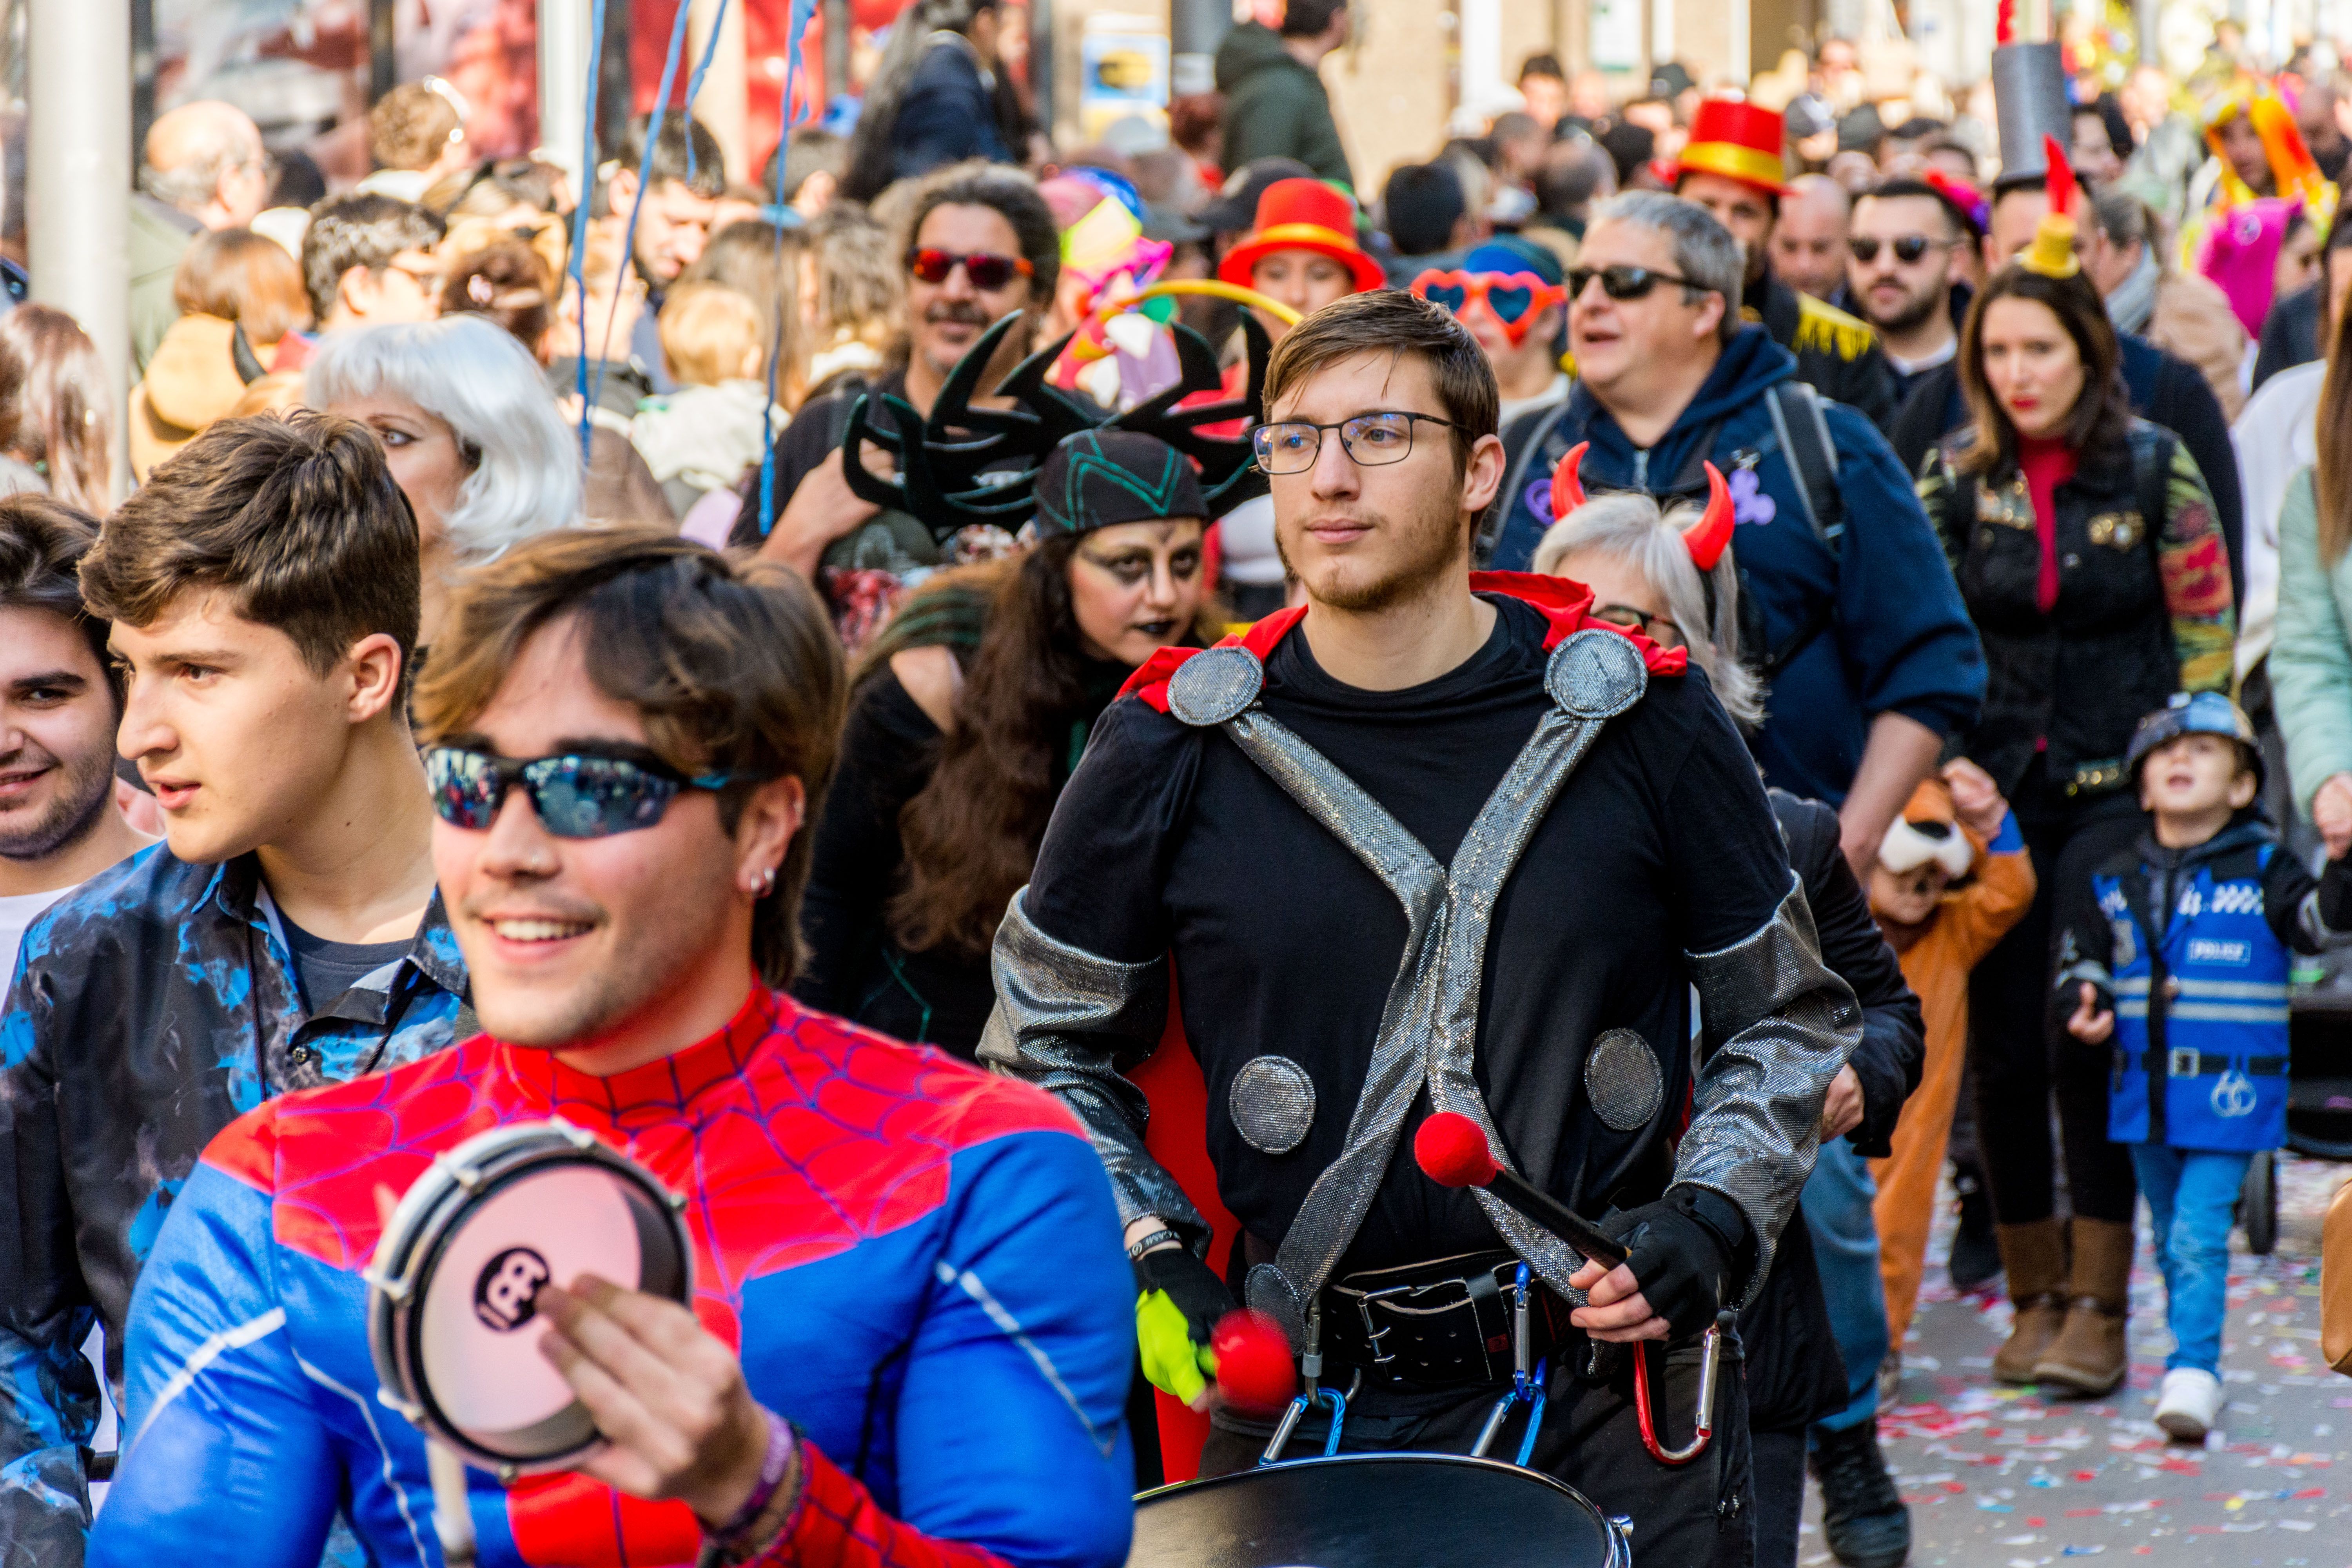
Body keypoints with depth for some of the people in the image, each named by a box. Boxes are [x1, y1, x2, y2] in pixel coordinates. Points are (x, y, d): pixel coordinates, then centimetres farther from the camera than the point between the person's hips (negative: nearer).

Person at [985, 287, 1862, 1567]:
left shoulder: (1641, 719, 1)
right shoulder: (1172, 752, -1)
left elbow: (1790, 1017, 11)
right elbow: (1043, 1052, 11)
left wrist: (1712, 1221, -5)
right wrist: (1146, 1261, -3)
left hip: (1612, 1392, 0)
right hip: (1304, 1402, 0)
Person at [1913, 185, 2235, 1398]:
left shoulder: (2155, 468, -2)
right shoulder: (1955, 478, 3)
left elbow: (2207, 636, 2)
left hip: (2118, 792, -2)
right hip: (1994, 794, 2)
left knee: (2095, 1037, -9)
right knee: (2003, 1045, 2)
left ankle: (2099, 1307, -4)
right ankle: (2033, 1291, 15)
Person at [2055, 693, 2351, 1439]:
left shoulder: (2263, 872, -1)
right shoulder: (2110, 885, 8)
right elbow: (2080, 965, 11)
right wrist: (2084, 1011, -10)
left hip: (2229, 1095, -4)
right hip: (2144, 1091, 4)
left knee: (2198, 1234, -13)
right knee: (2171, 1238, 14)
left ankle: (2193, 1375, -13)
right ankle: (2192, 1365, 27)